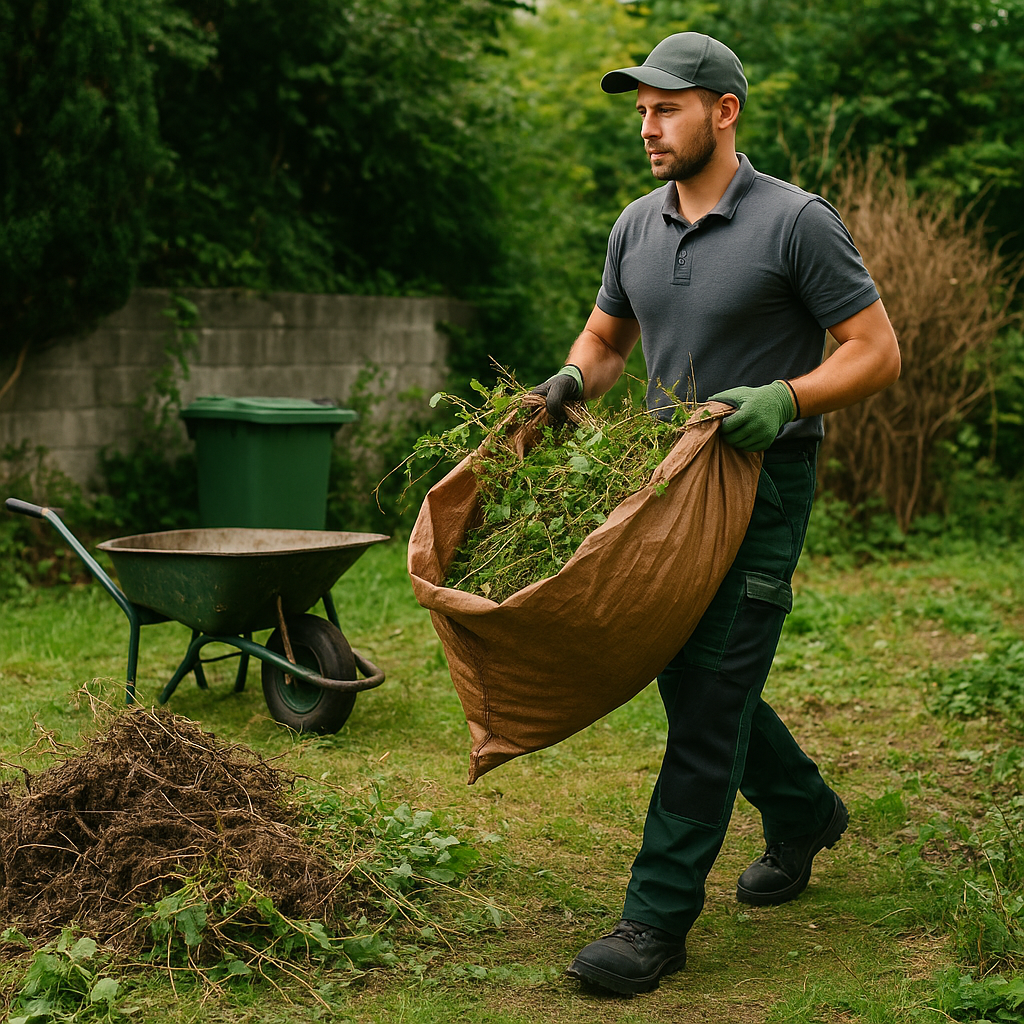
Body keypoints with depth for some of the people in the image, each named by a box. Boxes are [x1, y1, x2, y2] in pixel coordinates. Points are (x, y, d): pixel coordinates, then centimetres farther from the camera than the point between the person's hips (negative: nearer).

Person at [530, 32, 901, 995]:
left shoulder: (796, 222, -11)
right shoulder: (638, 226, 8)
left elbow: (876, 351, -9)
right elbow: (605, 338, 21)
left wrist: (786, 398, -25)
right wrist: (571, 381, -2)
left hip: (763, 483, -7)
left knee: (710, 689, -8)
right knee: (687, 672, 14)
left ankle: (659, 916, -2)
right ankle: (801, 812, 39)